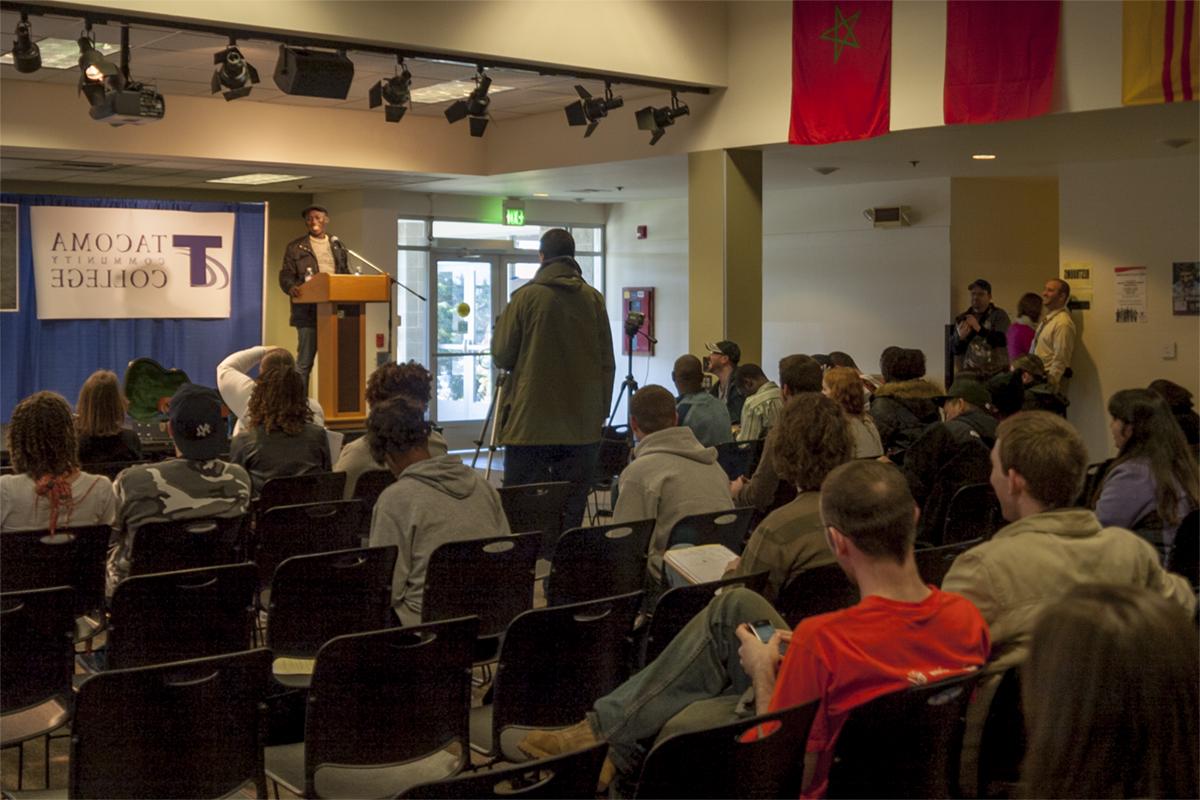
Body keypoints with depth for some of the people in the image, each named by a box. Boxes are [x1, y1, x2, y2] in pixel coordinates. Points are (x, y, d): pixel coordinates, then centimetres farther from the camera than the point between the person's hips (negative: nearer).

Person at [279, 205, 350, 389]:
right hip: (308, 311, -3)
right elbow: (286, 275, -1)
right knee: (304, 362, -3)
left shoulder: (337, 246, 16)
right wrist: (291, 287, -23)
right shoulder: (295, 247, 5)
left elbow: (346, 274, 17)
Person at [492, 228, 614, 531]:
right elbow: (607, 363, 5)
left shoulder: (527, 297, -5)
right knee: (572, 512, 6)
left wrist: (500, 324, 19)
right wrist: (600, 414, 14)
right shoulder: (594, 299, 3)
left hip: (530, 423, -3)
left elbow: (501, 356, -1)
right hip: (581, 425, 3)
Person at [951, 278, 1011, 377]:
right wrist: (960, 337, -15)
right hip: (969, 374, 2)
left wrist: (979, 328, -25)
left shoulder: (999, 315, 1)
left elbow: (1001, 341, -14)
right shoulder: (962, 319, 10)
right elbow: (955, 350, 6)